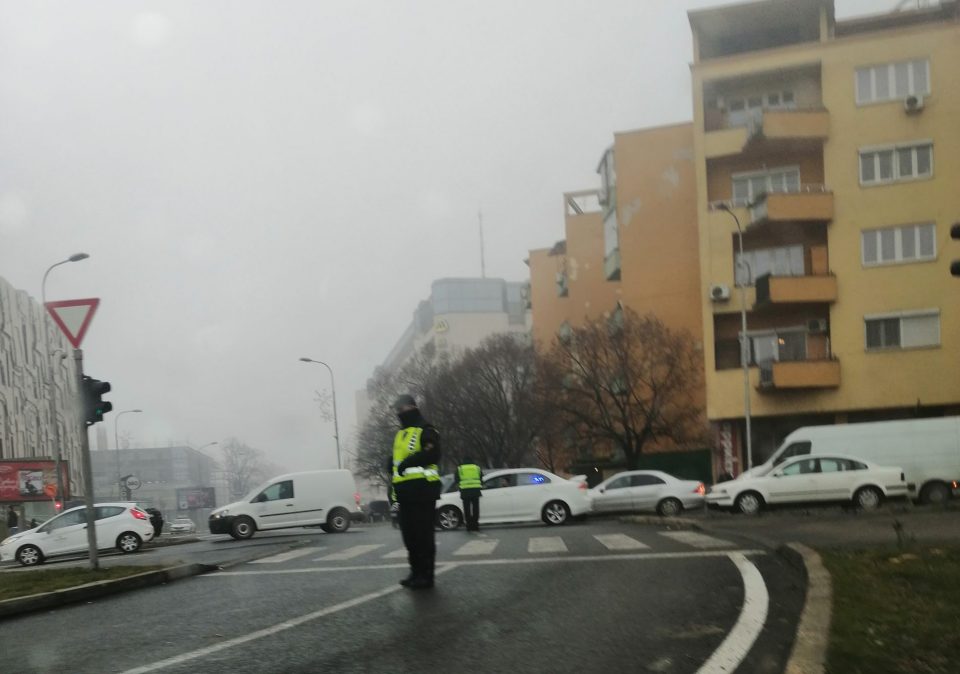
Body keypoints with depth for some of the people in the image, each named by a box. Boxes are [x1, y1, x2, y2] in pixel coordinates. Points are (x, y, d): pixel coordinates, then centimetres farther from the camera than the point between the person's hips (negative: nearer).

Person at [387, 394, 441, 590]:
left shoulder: (425, 430, -5)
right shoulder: (399, 435, 22)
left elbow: (432, 454, -19)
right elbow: (394, 459, 24)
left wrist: (409, 462, -21)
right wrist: (394, 466, 1)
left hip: (422, 488, -9)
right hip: (405, 490, 9)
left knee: (423, 534, -6)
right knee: (409, 534, 11)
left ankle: (426, 575, -3)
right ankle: (416, 572, 20)